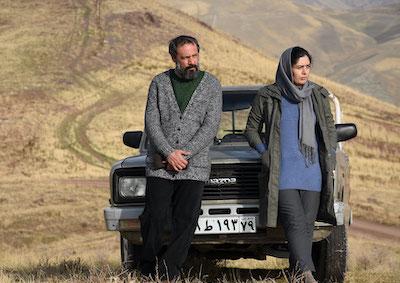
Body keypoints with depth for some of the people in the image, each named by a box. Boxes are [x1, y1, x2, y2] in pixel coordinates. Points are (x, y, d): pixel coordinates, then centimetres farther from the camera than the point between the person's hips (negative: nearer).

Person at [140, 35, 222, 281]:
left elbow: (210, 126, -4)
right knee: (155, 219, -4)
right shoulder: (160, 83, 7)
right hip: (159, 166, 0)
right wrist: (169, 154, -13)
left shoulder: (212, 85, 4)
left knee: (185, 221, -5)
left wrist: (184, 154, -14)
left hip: (194, 167, 0)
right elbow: (151, 123, 0)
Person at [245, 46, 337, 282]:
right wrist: (265, 153, -3)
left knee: (307, 226, 1)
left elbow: (330, 128, 20)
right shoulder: (268, 97, 1)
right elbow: (252, 129, 12)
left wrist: (330, 161, 9)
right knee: (295, 224, -16)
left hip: (312, 172, 4)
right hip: (282, 173, -4)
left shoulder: (318, 96, 9)